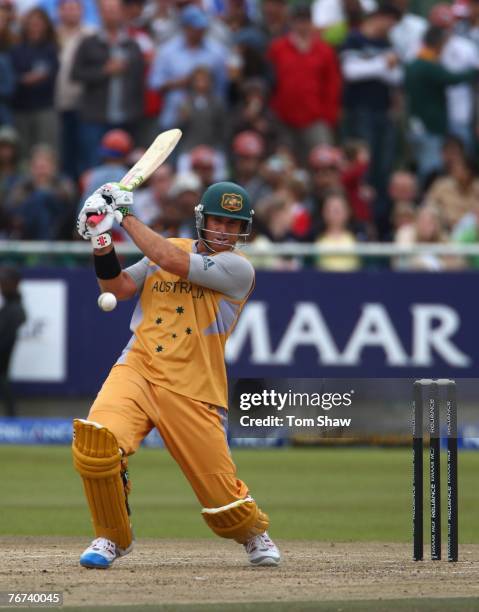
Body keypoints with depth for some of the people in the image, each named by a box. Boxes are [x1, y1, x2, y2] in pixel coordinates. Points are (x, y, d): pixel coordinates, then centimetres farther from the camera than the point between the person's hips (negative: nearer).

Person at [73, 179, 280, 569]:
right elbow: (118, 287, 11)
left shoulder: (238, 269, -3)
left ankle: (254, 532, 35)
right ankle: (112, 537, -4)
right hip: (135, 371, 3)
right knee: (95, 441, -26)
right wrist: (103, 241, -3)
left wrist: (126, 217, -6)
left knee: (221, 491, -3)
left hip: (192, 391, -3)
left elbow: (172, 261, -13)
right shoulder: (168, 248, 15)